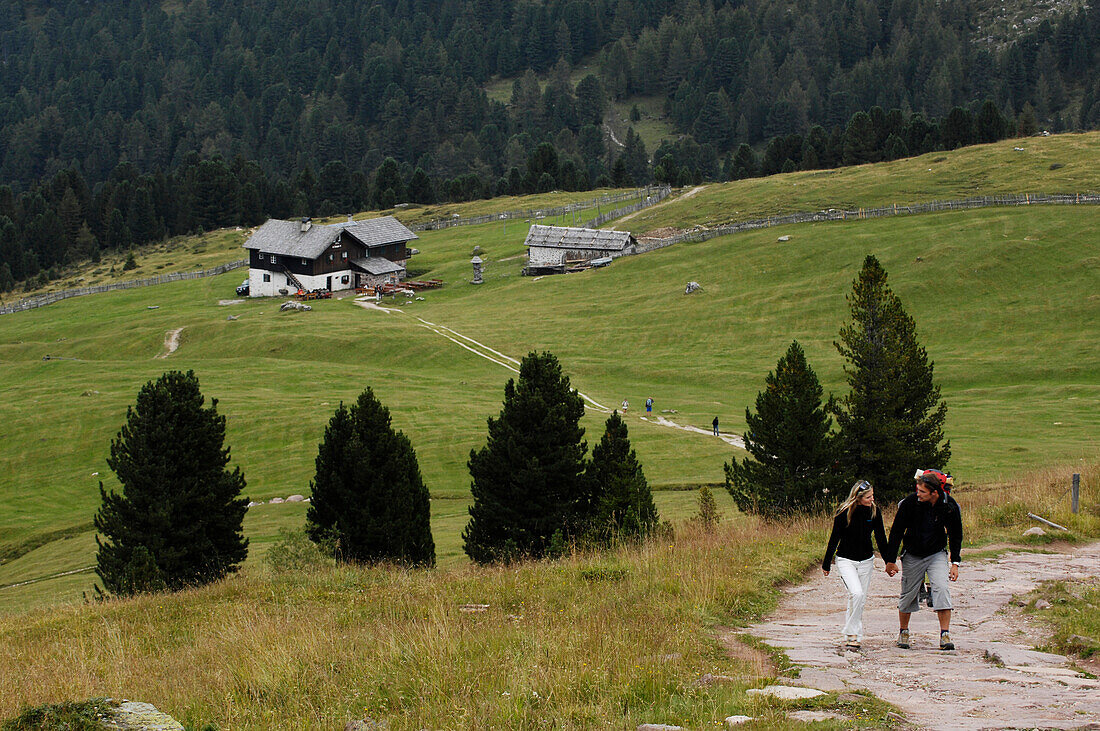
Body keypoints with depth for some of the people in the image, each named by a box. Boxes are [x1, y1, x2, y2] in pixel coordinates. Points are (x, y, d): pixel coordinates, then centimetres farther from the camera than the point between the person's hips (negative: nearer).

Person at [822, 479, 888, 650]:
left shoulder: (874, 511, -4)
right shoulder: (844, 512, -15)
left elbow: (880, 538, 6)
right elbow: (834, 539, -6)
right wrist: (826, 564, 1)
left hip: (866, 561, 4)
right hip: (846, 560, -4)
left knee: (860, 600, 5)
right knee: (856, 594, -23)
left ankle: (853, 637, 16)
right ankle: (852, 634, -12)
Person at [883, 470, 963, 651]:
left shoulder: (949, 506, -15)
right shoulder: (910, 503, -20)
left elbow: (956, 535, 1)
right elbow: (896, 532, -8)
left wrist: (955, 563, -3)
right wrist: (890, 560, -6)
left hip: (937, 554, 0)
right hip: (912, 555, 0)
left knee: (942, 588, -18)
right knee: (908, 594, 6)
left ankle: (945, 635, -18)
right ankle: (903, 632, 27)